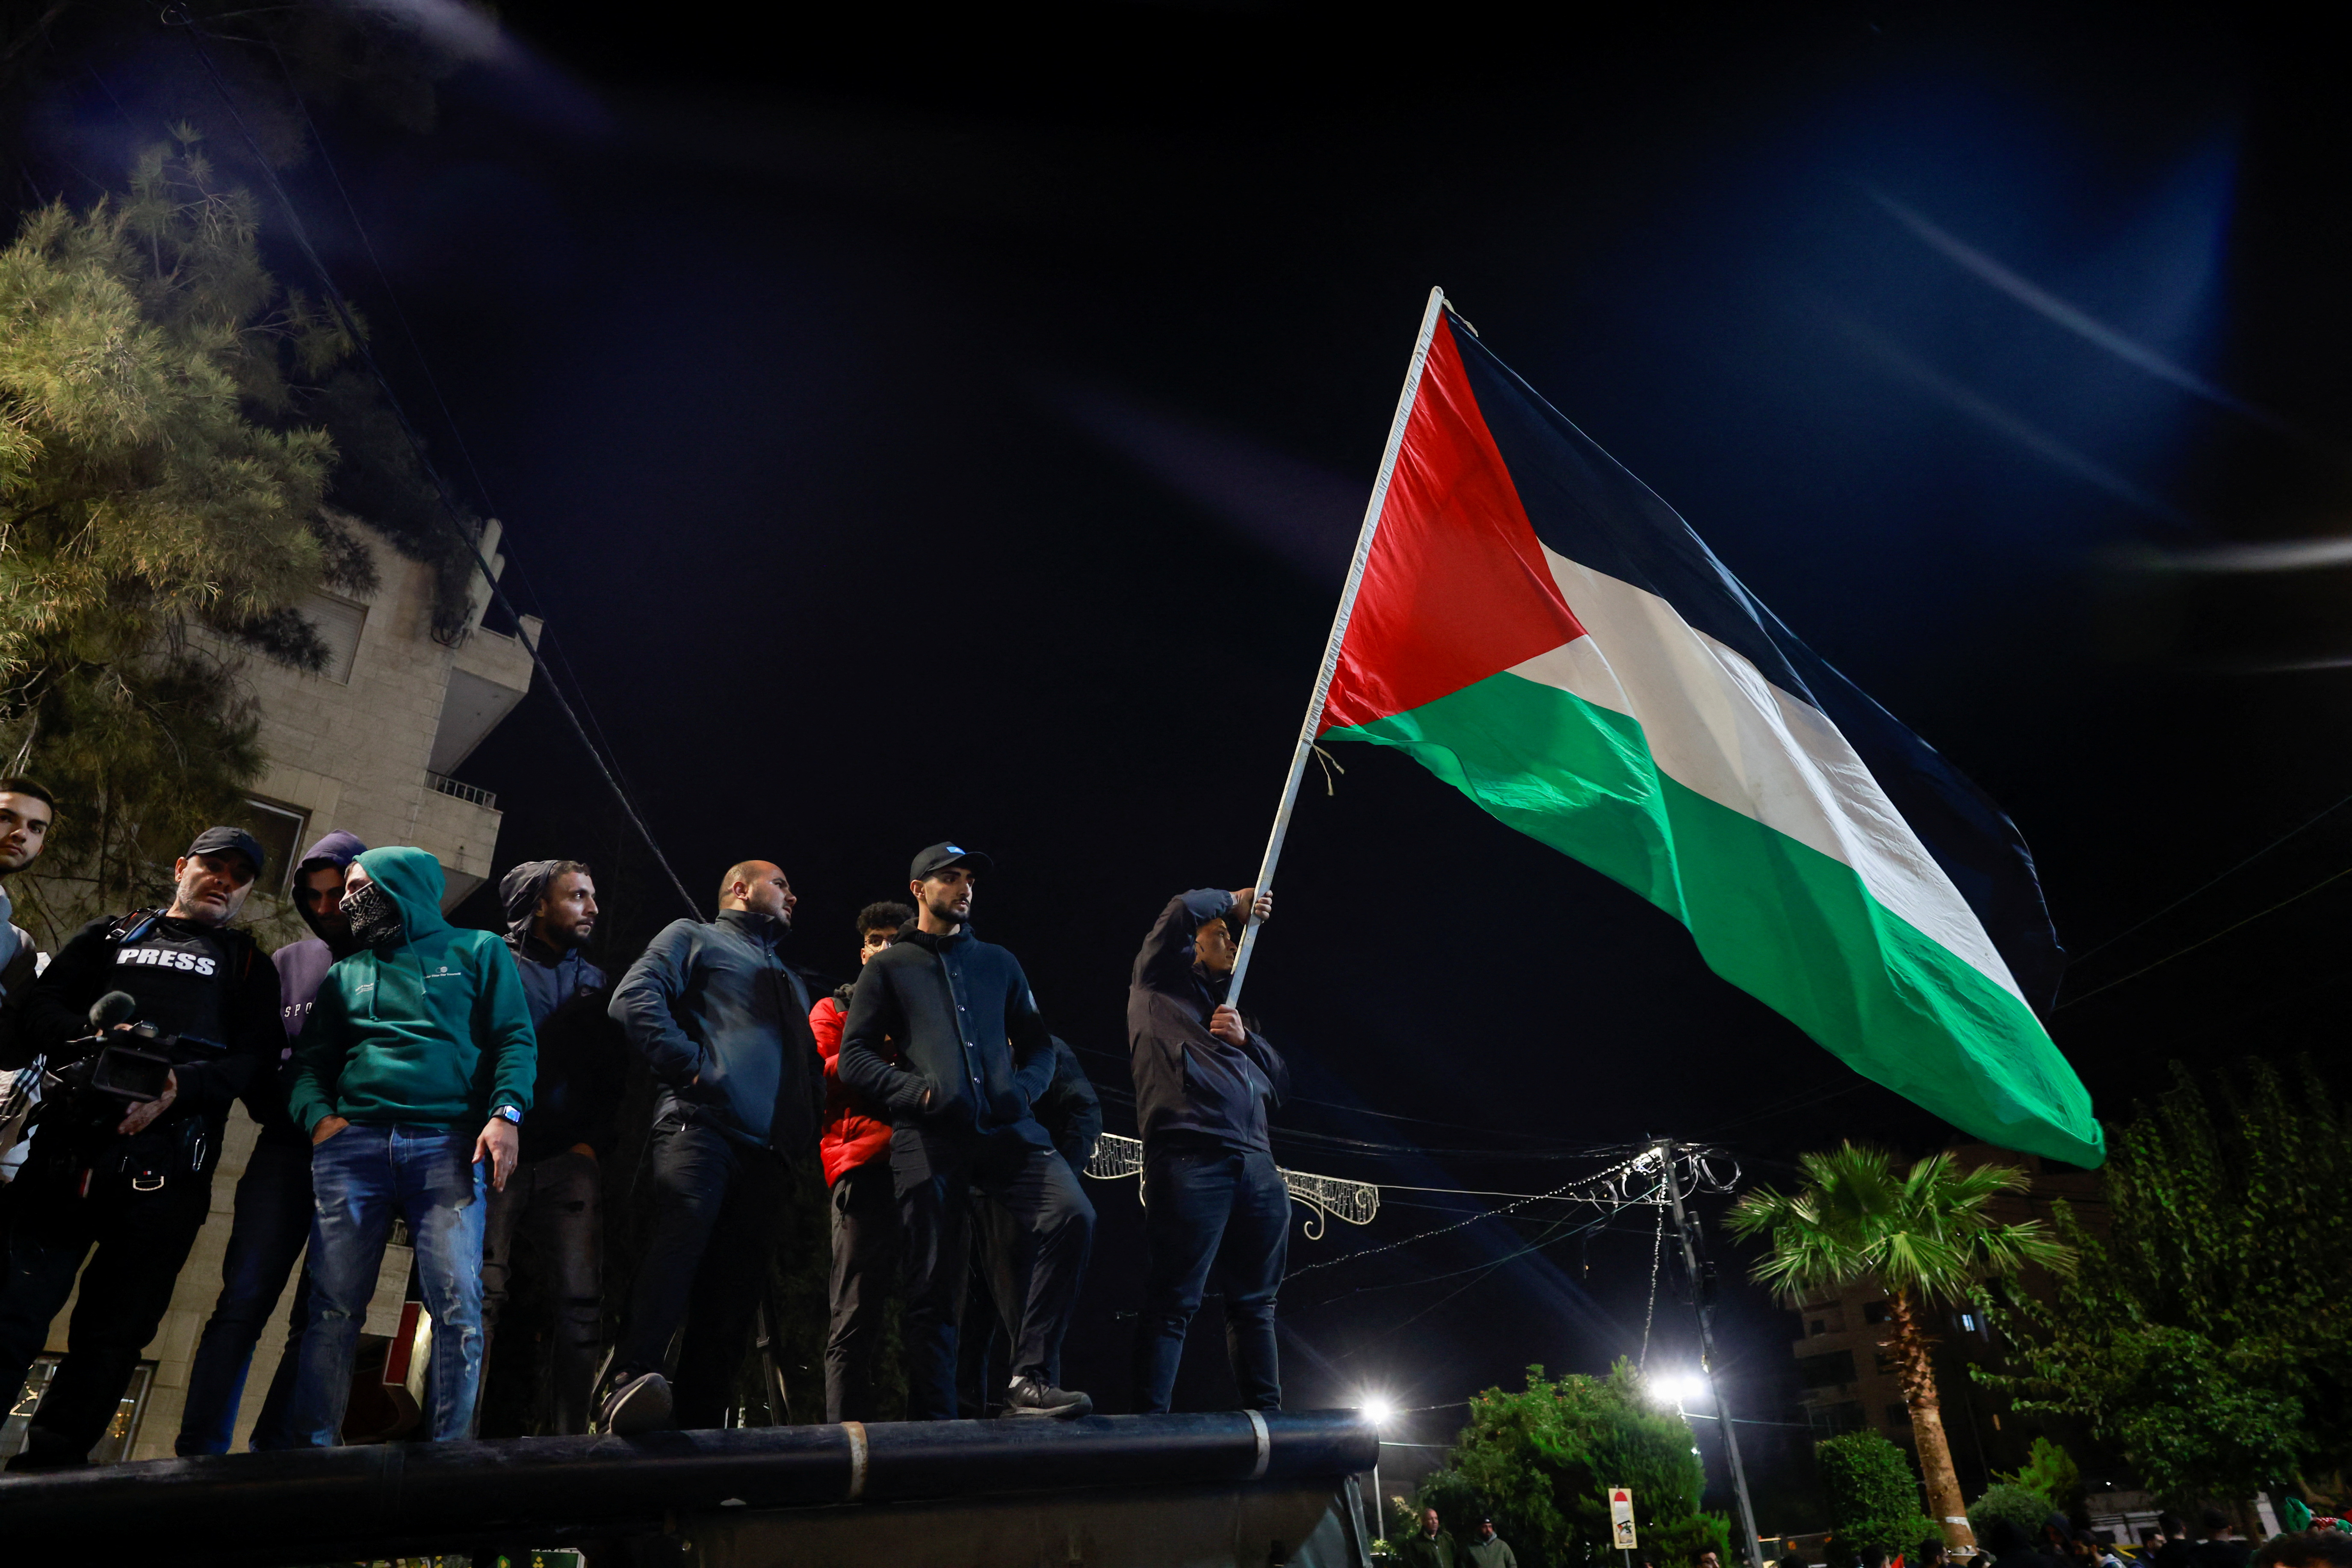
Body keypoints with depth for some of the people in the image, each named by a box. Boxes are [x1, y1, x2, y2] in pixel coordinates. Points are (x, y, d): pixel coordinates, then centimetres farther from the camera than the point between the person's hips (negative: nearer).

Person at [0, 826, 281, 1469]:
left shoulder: (249, 966, 21)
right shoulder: (111, 935, 25)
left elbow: (253, 1058, 6)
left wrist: (179, 1087, -14)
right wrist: (93, 1042, -11)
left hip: (165, 1167, -1)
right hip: (67, 1145, 1)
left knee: (113, 1332, 0)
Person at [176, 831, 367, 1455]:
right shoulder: (288, 963, 14)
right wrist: (278, 1110, 0)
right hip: (287, 1151, 2)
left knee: (320, 1318, 1)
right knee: (243, 1302, -3)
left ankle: (275, 1454, 8)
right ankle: (199, 1452, 3)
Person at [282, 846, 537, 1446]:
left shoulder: (476, 951, 15)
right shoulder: (346, 973, 26)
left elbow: (516, 1039, 6)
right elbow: (310, 1059, 20)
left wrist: (506, 1112, -9)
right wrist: (317, 1114, -1)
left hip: (448, 1147, -3)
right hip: (354, 1143, 4)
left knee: (458, 1303, -12)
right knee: (334, 1303, -3)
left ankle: (447, 1448, -8)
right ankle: (311, 1444, 5)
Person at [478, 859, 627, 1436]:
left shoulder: (595, 983, 21)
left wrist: (594, 1142, 4)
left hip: (571, 1161, 3)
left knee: (579, 1303, -5)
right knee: (480, 1295, -10)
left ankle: (569, 1439, -2)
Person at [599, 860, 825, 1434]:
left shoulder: (791, 982, 37)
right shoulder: (693, 937, 16)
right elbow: (634, 998, -2)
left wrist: (809, 1128, 15)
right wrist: (692, 1063, -11)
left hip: (769, 1150, 7)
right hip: (701, 1123, -6)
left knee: (736, 1287, -2)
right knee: (685, 1231, -31)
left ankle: (699, 1420, -2)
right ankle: (632, 1379, -39)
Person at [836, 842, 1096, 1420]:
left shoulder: (999, 962, 24)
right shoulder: (889, 968, 15)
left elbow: (1038, 1045, 22)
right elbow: (854, 1057, 6)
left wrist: (1022, 1089, 0)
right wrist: (919, 1091, -11)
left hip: (1006, 1128, 2)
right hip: (929, 1139, -2)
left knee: (1072, 1216, -22)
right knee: (934, 1288, -3)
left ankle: (1029, 1380, -17)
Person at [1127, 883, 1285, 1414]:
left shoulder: (1233, 1005, 29)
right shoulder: (1160, 983, 11)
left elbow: (1280, 1080, 22)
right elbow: (1182, 911, -5)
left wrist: (1244, 1039, 5)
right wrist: (1234, 901, 12)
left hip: (1254, 1162, 7)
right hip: (1189, 1156, -7)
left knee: (1255, 1301, 10)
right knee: (1174, 1301, -8)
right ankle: (1151, 1422, -4)